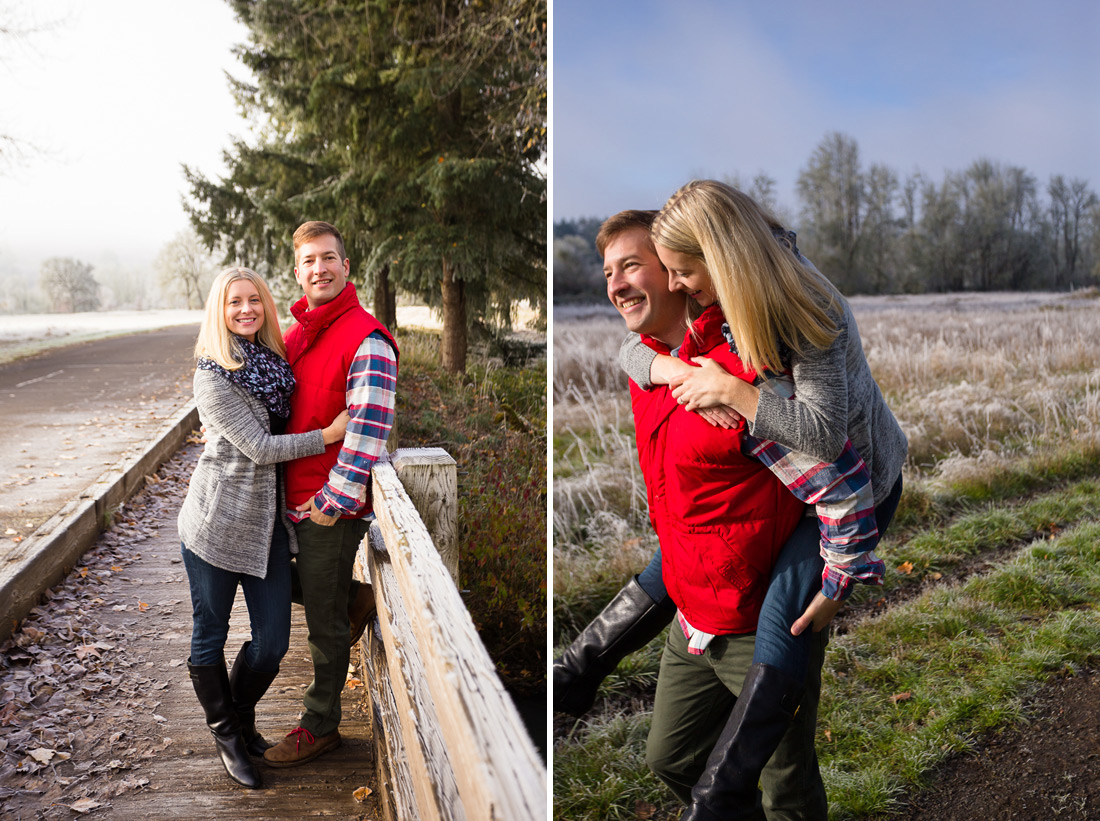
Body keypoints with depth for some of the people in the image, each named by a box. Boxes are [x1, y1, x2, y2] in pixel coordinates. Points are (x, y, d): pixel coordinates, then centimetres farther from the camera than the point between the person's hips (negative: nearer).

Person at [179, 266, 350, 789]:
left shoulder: (274, 360, 8)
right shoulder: (213, 375, -12)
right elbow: (259, 448, -15)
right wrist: (331, 434, -13)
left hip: (268, 520, 5)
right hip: (217, 521, -5)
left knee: (272, 642, 8)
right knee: (210, 637, 11)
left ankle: (243, 717, 35)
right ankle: (226, 734, 32)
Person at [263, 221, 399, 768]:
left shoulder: (366, 339, -16)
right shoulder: (297, 334, 11)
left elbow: (368, 428, -22)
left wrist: (334, 499, -22)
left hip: (333, 507, -8)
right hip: (291, 496, 8)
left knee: (326, 622, 5)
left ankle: (320, 727, 23)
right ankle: (353, 597, 37)